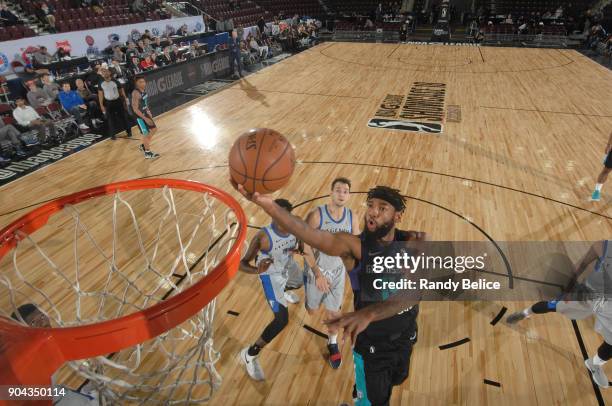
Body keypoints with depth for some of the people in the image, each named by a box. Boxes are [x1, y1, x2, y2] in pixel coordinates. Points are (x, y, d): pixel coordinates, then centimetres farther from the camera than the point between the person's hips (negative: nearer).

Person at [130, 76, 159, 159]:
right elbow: (135, 109, -25)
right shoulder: (136, 93, -24)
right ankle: (147, 153, 16)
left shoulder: (143, 91, 3)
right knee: (146, 134, 0)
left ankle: (143, 146, 33)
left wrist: (148, 112, 13)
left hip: (145, 114, 9)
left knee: (154, 129, 18)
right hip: (140, 116, -9)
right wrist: (145, 118, -25)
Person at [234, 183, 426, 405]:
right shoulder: (354, 246, -24)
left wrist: (369, 313, -52)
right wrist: (269, 205, -61)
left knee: (396, 380, 33)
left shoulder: (414, 243, -19)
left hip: (405, 337, 4)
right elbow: (312, 235, -43)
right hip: (371, 344, -4)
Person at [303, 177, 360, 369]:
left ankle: (332, 344, 40)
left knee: (334, 312, 12)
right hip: (315, 271, -2)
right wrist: (318, 274, -22)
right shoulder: (316, 215, -23)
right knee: (311, 311, 15)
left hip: (338, 272, 2)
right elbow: (306, 247, -20)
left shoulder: (352, 218, -10)